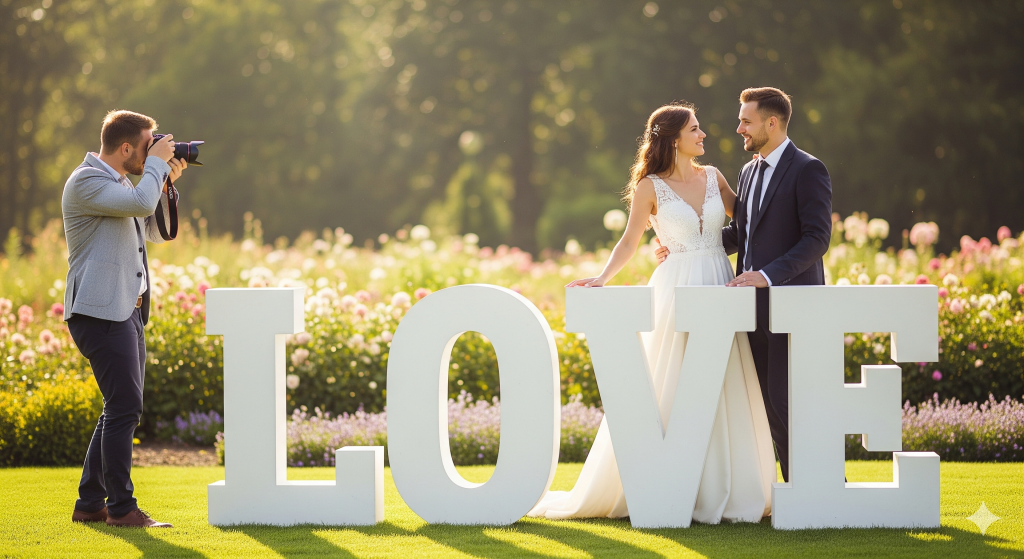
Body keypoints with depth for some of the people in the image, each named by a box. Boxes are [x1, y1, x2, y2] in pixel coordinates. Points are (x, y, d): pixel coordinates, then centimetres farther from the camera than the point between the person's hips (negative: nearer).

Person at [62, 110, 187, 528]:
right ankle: (121, 508, -10)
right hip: (99, 310, -10)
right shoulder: (87, 182, -13)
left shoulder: (121, 183, 18)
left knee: (121, 410, 10)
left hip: (127, 311, 10)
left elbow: (153, 232, 23)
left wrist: (165, 184, 11)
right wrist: (158, 164, -13)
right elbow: (141, 203, -28)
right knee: (124, 408, -13)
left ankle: (90, 504, 15)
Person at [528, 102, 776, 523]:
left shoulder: (713, 178, 11)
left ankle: (722, 492, 9)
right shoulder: (651, 187, -1)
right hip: (677, 290, -4)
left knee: (725, 393, 2)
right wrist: (602, 278, -12)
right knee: (669, 392, -3)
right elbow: (630, 240, -1)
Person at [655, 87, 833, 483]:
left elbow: (817, 238, -16)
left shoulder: (808, 171, -9)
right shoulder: (749, 171, 17)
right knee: (770, 400, 6)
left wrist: (768, 275, -24)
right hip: (756, 302, 8)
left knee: (787, 399, -11)